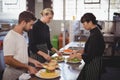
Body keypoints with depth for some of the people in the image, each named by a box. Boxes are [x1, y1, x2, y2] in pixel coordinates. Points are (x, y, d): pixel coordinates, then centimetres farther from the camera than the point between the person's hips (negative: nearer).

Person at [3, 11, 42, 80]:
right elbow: (8, 60, -23)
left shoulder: (21, 35, 8)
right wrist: (28, 67, -19)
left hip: (23, 72, 8)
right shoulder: (10, 37, -19)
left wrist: (33, 61, 6)